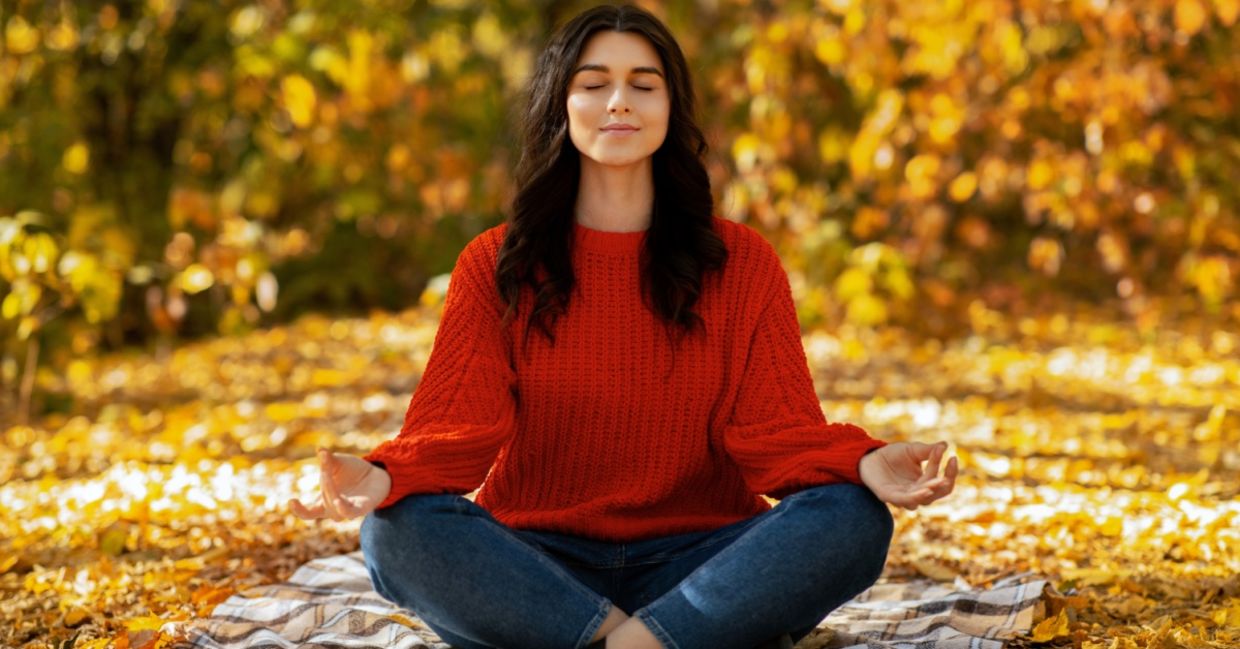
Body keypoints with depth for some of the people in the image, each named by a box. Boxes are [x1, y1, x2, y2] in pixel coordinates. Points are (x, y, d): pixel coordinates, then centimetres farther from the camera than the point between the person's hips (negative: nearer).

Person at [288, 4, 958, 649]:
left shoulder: (742, 262, 6)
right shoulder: (495, 266, 5)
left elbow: (775, 429, -3)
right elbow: (458, 426, -6)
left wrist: (865, 464, -27)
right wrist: (382, 477, -30)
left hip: (696, 563, 1)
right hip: (533, 565, 0)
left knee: (854, 520, -27)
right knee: (400, 531, -30)